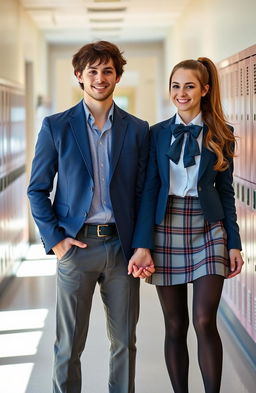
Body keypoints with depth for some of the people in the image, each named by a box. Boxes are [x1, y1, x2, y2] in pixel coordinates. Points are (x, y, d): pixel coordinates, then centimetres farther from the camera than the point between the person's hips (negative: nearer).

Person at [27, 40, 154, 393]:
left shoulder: (137, 129, 6)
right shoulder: (56, 127, 2)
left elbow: (144, 191, 6)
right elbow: (37, 190, 3)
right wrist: (55, 240, -7)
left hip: (122, 245, 2)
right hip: (76, 245, -1)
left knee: (124, 342, 10)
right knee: (68, 346, 5)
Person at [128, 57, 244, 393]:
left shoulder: (221, 134, 3)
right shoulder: (157, 133, 4)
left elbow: (226, 191, 6)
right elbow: (149, 189, 0)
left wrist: (234, 244, 2)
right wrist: (143, 246, -8)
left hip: (208, 229, -1)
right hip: (166, 229, 1)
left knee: (205, 322, -10)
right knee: (175, 327, 5)